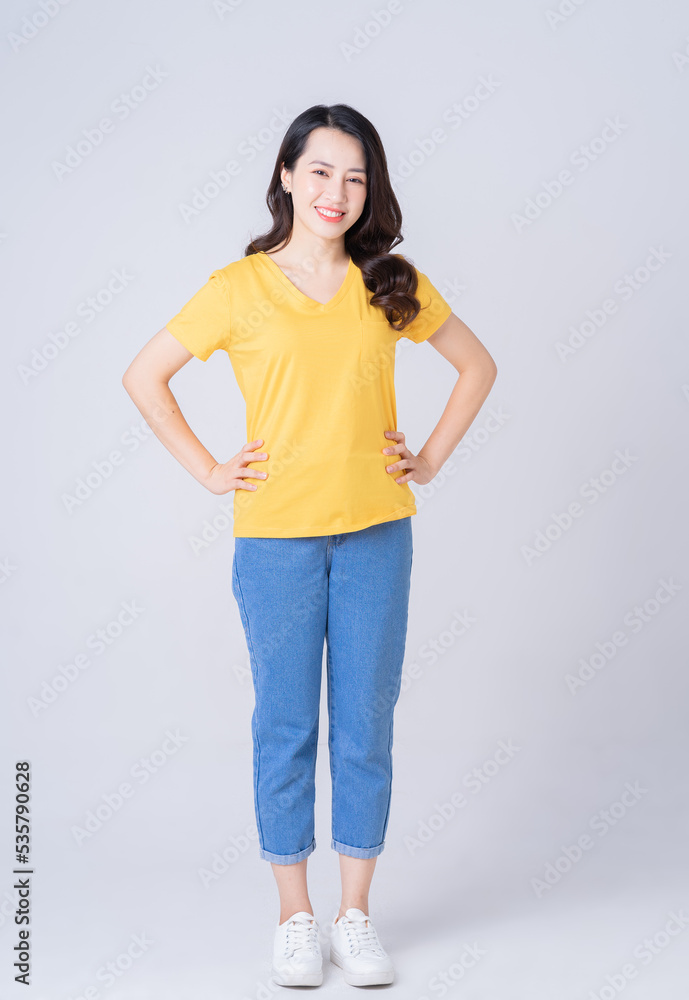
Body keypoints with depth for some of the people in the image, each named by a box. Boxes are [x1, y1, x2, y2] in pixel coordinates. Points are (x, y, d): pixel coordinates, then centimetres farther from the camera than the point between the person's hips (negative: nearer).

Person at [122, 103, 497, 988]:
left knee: (365, 725, 8)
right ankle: (294, 918, 23)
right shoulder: (240, 288, -1)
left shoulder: (392, 284, 5)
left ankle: (356, 916, 23)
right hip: (277, 537, -1)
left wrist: (431, 459, 6)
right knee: (286, 726, 7)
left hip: (376, 532, 2)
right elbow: (144, 375, 5)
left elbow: (478, 364, 15)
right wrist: (206, 469, -1)